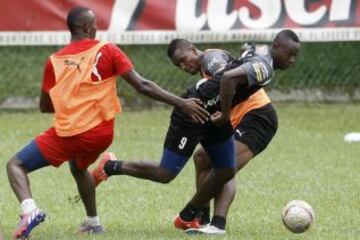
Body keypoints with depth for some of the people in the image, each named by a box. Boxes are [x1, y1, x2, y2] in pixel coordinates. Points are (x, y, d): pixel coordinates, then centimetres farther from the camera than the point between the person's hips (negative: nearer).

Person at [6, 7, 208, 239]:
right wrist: (181, 103, -2)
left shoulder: (55, 61, 2)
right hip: (101, 133, 3)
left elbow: (45, 106, 11)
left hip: (66, 133, -3)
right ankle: (93, 221, 38)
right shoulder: (107, 51, -2)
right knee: (78, 167, 36)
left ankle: (30, 209, -21)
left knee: (16, 165, 7)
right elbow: (142, 85, -5)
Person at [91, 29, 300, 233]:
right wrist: (225, 115, -26)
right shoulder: (263, 68, -25)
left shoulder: (258, 57, 6)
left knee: (226, 171, 10)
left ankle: (187, 218, 24)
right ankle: (111, 167, 14)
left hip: (213, 116, 10)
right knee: (165, 174, -5)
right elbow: (228, 78, -39)